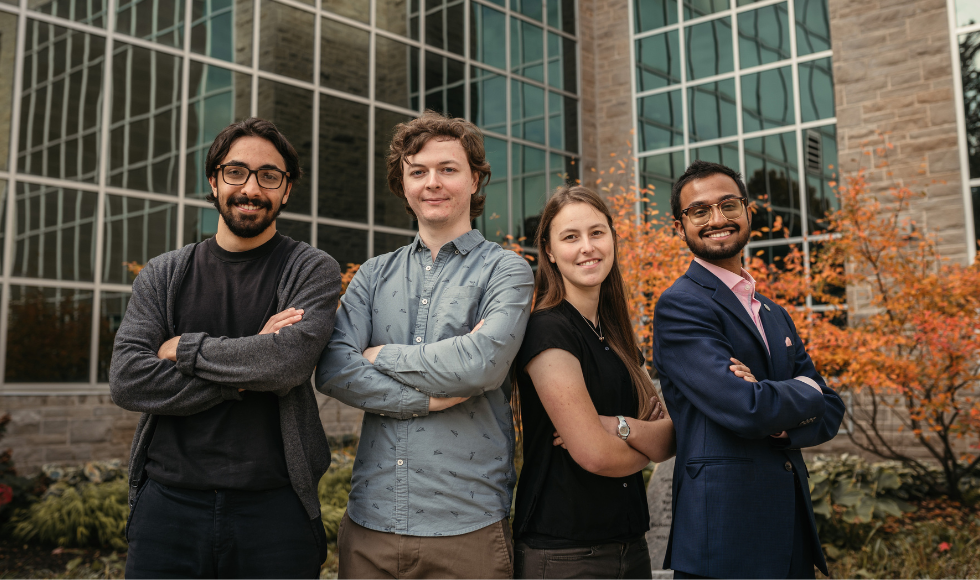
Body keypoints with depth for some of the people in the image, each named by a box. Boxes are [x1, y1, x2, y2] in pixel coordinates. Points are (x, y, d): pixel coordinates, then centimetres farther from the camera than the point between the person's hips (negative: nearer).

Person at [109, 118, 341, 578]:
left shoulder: (311, 271, 0)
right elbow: (127, 381, -5)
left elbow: (289, 362, -18)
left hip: (274, 506, -2)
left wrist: (182, 348, -7)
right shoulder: (163, 276, 8)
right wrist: (246, 373, -12)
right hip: (168, 502, 2)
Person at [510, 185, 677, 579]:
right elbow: (594, 454, -19)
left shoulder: (617, 336, 9)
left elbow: (671, 438, 3)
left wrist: (620, 427, -16)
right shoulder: (548, 330, -15)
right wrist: (649, 444, -1)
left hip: (629, 543, 7)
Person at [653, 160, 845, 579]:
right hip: (724, 535, -7)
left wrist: (780, 421, -11)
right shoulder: (679, 306, -11)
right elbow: (744, 409, -22)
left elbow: (830, 412, 10)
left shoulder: (776, 316, 15)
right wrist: (804, 391, -2)